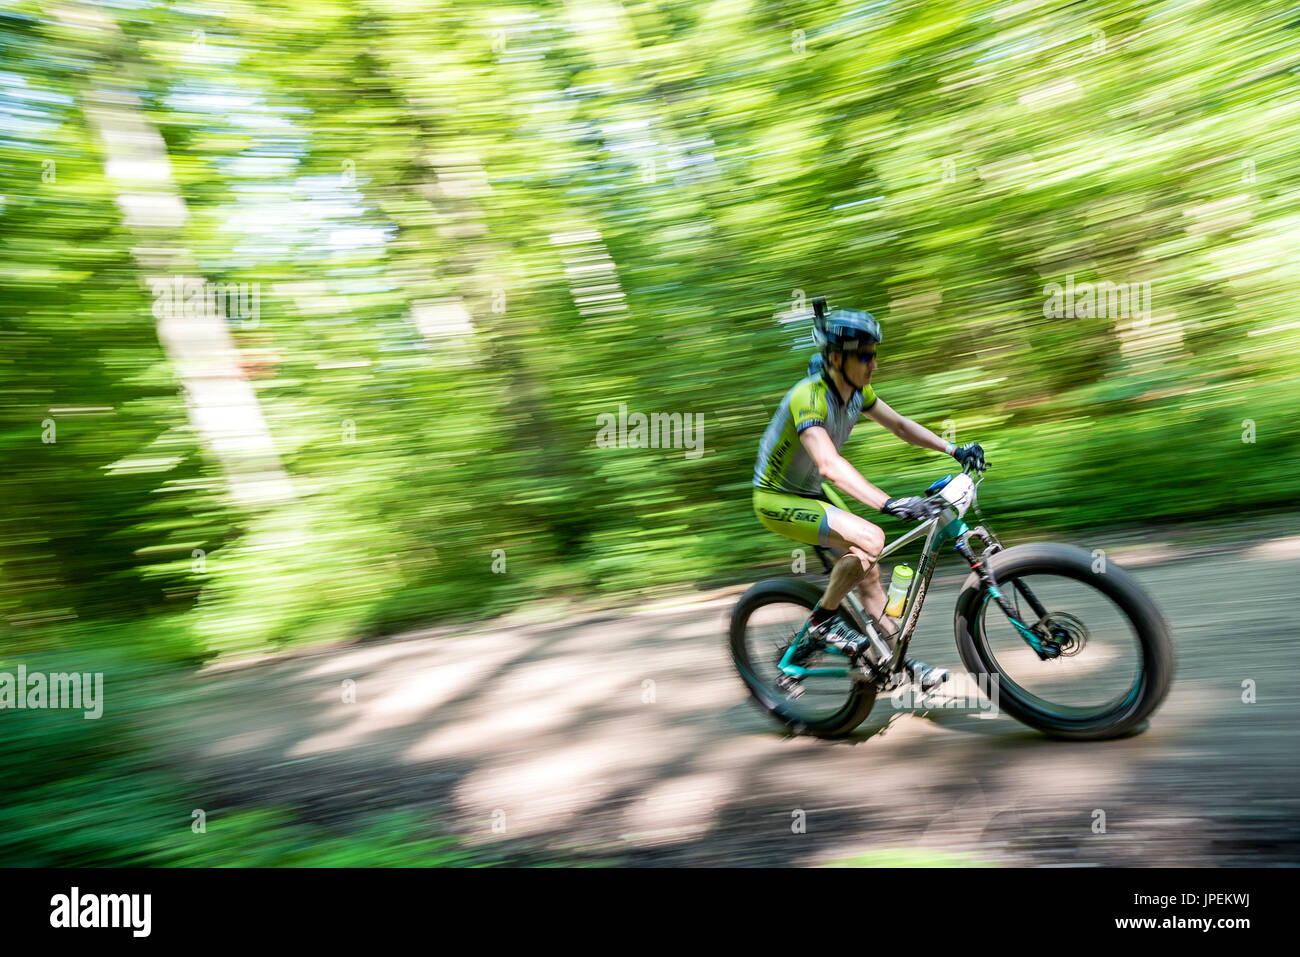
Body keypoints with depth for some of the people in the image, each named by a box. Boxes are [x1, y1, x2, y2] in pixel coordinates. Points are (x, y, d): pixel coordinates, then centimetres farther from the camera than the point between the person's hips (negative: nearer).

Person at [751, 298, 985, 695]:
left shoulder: (855, 391, -3)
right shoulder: (809, 398, -30)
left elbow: (899, 425, 10)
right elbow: (830, 465, -44)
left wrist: (954, 449, -1)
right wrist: (889, 503, -53)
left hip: (810, 494, 9)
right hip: (778, 500, -9)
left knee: (866, 570, 10)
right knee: (869, 539, -26)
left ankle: (898, 661, 25)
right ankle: (823, 621, -6)